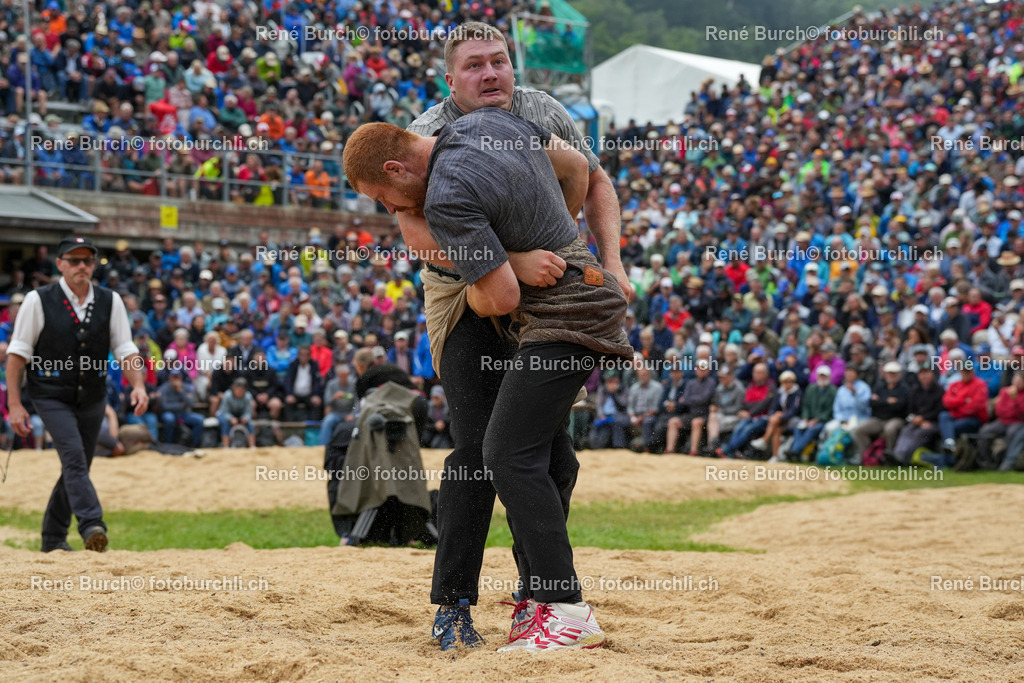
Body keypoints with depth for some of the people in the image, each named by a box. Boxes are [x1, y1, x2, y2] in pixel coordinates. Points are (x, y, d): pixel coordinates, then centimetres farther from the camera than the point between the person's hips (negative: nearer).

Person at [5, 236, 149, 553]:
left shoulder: (111, 301, 2)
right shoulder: (39, 300, -6)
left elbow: (125, 349, 2)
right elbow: (18, 352, -6)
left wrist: (138, 385, -16)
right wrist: (14, 403, -11)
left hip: (93, 399, 4)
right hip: (52, 397, -4)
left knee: (77, 467, 10)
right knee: (74, 456, -22)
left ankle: (53, 538, 23)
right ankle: (92, 526, -34)